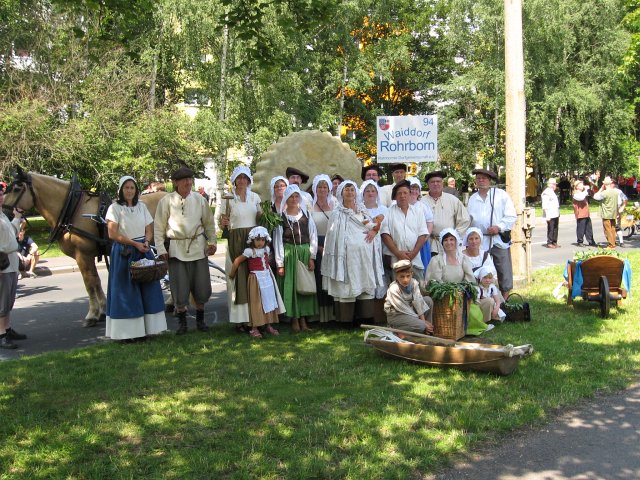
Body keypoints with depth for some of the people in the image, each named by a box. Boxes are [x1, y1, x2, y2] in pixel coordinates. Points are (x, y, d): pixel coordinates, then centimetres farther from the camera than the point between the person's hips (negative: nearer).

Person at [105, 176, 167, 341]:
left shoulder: (142, 206, 9)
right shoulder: (115, 208, -5)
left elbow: (149, 230, 11)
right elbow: (113, 234, -12)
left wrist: (146, 242, -11)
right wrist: (135, 243, -16)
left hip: (143, 251, 5)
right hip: (123, 253, -5)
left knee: (146, 289, 5)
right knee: (126, 291, -2)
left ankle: (144, 328, 13)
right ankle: (127, 330, 4)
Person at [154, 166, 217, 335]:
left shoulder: (199, 199, 3)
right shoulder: (166, 201, -4)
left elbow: (209, 223, 10)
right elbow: (158, 227, -1)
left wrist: (212, 242, 2)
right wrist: (161, 249, -7)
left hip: (198, 246, 2)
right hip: (176, 249, -2)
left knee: (201, 284, 6)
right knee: (179, 286, 1)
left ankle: (200, 319, 25)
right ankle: (182, 322, 18)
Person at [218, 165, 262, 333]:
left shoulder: (255, 197, 11)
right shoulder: (228, 199, 2)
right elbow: (223, 222, 4)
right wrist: (223, 222, -18)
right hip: (236, 242, -3)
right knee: (239, 277, -5)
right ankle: (240, 319, -1)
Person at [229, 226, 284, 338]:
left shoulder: (266, 249, 2)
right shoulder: (250, 251, -15)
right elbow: (237, 261, -11)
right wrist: (232, 274, -2)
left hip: (268, 278, 6)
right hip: (256, 279, -6)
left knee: (269, 301, 9)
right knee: (257, 303, -3)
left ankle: (269, 325, 19)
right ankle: (254, 328, 4)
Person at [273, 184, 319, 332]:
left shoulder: (306, 214, 5)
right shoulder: (281, 217, 0)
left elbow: (313, 237, 4)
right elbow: (278, 240, -1)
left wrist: (312, 257, -5)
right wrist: (280, 263, -6)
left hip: (305, 253, 2)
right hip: (288, 254, -2)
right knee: (290, 285, -1)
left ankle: (303, 319, 9)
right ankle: (294, 320, 5)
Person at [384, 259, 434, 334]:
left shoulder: (414, 283, -13)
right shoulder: (393, 289, -28)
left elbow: (418, 301, -12)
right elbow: (403, 309, -23)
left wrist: (423, 319, -18)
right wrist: (421, 322, -19)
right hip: (396, 314, -7)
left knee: (428, 300, -5)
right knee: (421, 326, -26)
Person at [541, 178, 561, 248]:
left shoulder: (552, 192, 19)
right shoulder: (546, 193, -13)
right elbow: (545, 206, -18)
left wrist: (558, 214, 24)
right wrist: (547, 216, -22)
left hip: (555, 215, 10)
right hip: (550, 216, -10)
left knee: (555, 229, 12)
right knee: (550, 229, -6)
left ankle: (554, 242, 19)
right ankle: (549, 243, 0)